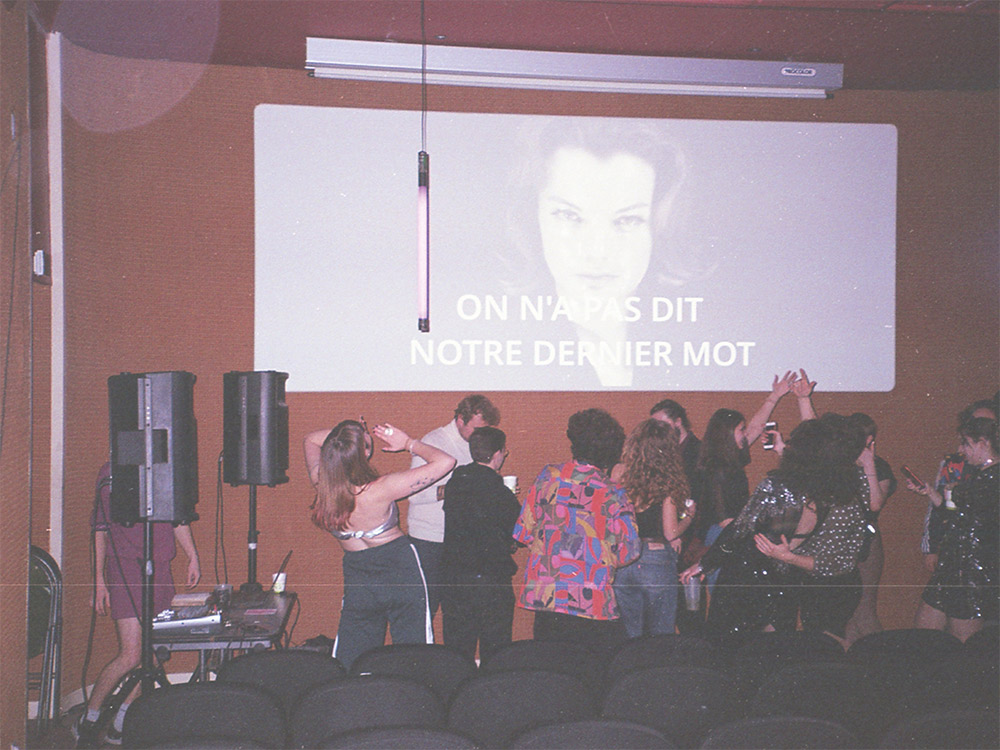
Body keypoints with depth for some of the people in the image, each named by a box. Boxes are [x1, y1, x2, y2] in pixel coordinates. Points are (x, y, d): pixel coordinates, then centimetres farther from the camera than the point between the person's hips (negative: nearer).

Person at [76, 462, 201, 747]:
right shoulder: (113, 473, -6)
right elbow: (100, 528, -3)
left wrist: (192, 556, 15)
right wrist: (98, 578, -6)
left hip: (161, 569, 6)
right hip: (125, 567, -6)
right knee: (130, 657, -10)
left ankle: (121, 724, 19)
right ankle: (87, 722, 10)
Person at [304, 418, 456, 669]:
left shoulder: (321, 484, -11)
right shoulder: (380, 490, -24)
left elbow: (310, 440, 11)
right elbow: (445, 462, -19)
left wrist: (344, 433, -2)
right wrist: (408, 443, -7)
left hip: (357, 583, 4)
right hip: (401, 571, -4)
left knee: (348, 667, 14)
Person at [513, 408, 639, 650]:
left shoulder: (548, 476, 1)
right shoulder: (613, 494, -5)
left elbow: (524, 532, 5)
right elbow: (628, 551, -5)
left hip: (543, 598, 3)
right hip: (593, 603, -3)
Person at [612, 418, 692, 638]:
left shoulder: (619, 473, -3)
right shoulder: (668, 482, -12)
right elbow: (671, 533, -12)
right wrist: (689, 515, 9)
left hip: (622, 561, 3)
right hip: (657, 562, -3)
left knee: (628, 636, 15)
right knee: (660, 639, 12)